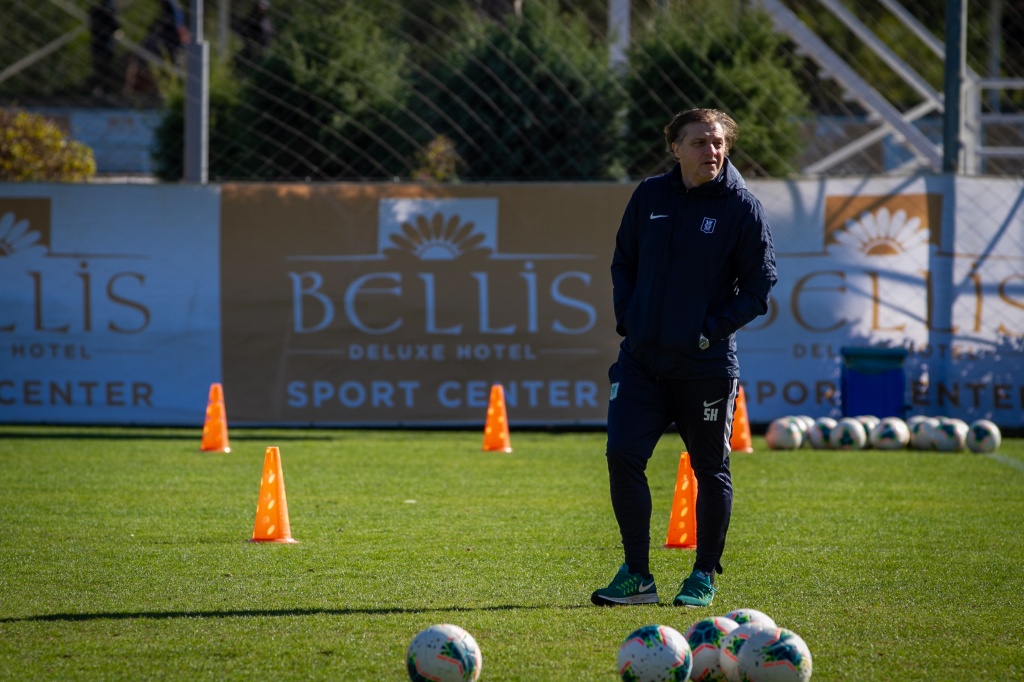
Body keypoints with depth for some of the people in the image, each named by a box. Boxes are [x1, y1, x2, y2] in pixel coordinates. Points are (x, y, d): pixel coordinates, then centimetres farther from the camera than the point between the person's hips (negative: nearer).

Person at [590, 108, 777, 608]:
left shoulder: (742, 207, -5)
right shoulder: (649, 197, 6)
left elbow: (760, 285, -4)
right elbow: (623, 262, 16)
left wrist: (712, 330, -12)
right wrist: (627, 319, 3)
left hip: (706, 365, -3)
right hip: (642, 357, 3)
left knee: (710, 470, 7)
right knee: (623, 455, -8)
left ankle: (705, 577, 21)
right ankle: (636, 575, 2)